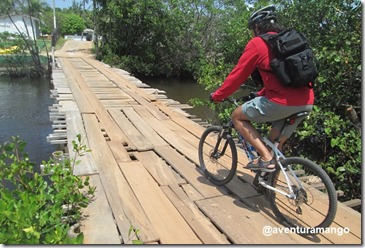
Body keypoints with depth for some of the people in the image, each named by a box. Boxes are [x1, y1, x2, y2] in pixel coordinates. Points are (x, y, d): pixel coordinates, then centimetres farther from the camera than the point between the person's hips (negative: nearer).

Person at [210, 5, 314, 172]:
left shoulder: (257, 43, 1)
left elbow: (237, 75, 3)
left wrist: (217, 96, 16)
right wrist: (261, 94, 42)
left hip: (282, 102, -8)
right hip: (307, 103, 8)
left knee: (237, 116, 9)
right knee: (277, 142, 28)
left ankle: (266, 158, 1)